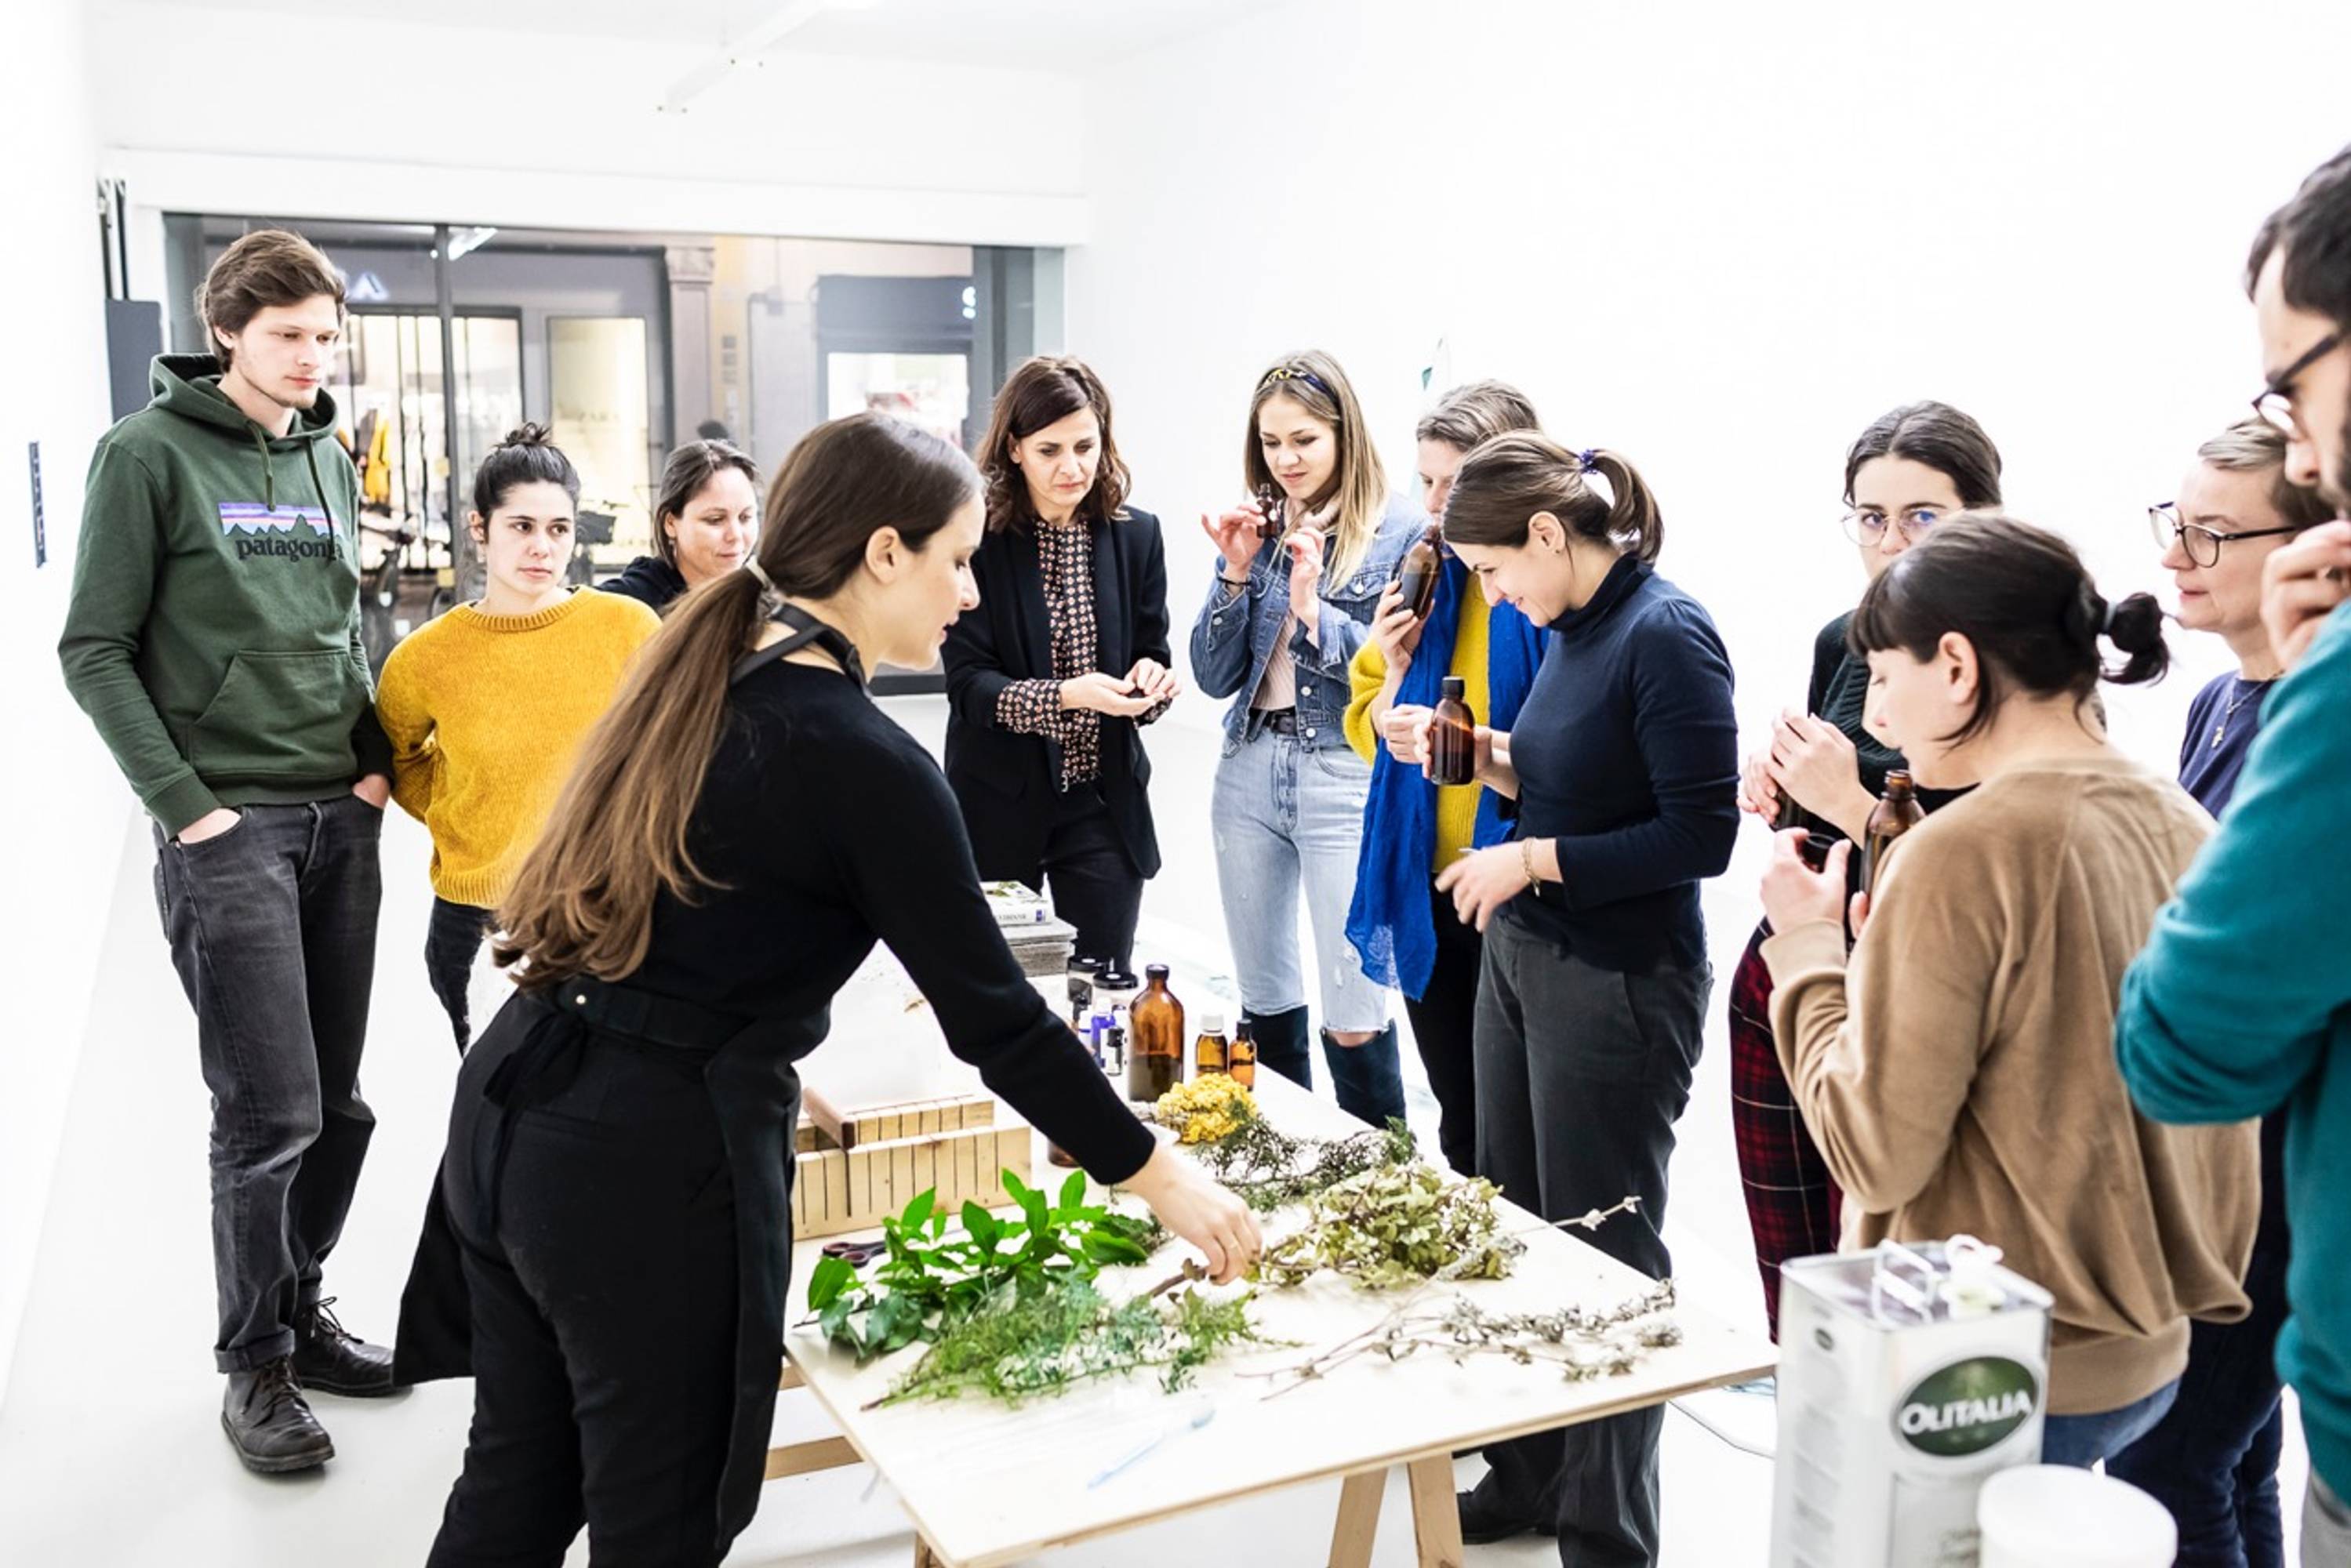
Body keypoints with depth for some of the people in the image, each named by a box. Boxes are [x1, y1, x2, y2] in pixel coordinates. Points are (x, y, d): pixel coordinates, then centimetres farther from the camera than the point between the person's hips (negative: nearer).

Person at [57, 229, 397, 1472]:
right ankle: (256, 1365, 12)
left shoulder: (327, 460, 13)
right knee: (270, 1114, -4)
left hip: (341, 819, 6)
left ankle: (302, 1312, 27)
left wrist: (375, 755, 6)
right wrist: (184, 803, -13)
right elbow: (95, 651, -7)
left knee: (337, 1105, 10)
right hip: (229, 824, -6)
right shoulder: (149, 454, -6)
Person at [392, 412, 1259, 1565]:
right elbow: (994, 1018, -15)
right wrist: (1162, 1179, -4)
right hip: (649, 1166, -8)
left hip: (511, 1114, 8)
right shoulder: (866, 760, -17)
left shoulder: (699, 669, 7)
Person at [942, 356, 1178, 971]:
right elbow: (968, 684, -13)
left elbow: (1154, 655, 7)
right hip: (1000, 805, -2)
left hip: (1105, 804, 3)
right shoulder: (978, 539, -9)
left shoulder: (1136, 536, 2)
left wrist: (1150, 676, -17)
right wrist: (1066, 696, -29)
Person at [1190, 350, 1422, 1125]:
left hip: (1346, 778, -5)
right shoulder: (1256, 527, 9)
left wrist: (1312, 609, -19)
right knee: (1264, 1001, 14)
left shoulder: (1400, 529, -6)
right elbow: (1214, 677, 6)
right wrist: (1237, 570, -6)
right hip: (1250, 771, 6)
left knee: (1354, 1018, -5)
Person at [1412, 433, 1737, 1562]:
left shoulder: (1665, 635, -18)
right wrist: (1490, 756, 2)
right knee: (1515, 1226, 17)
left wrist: (1532, 860, -17)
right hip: (1520, 955, 9)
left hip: (1617, 984, -9)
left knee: (1603, 1254, 5)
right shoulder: (1571, 629, 7)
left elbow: (1702, 834, -21)